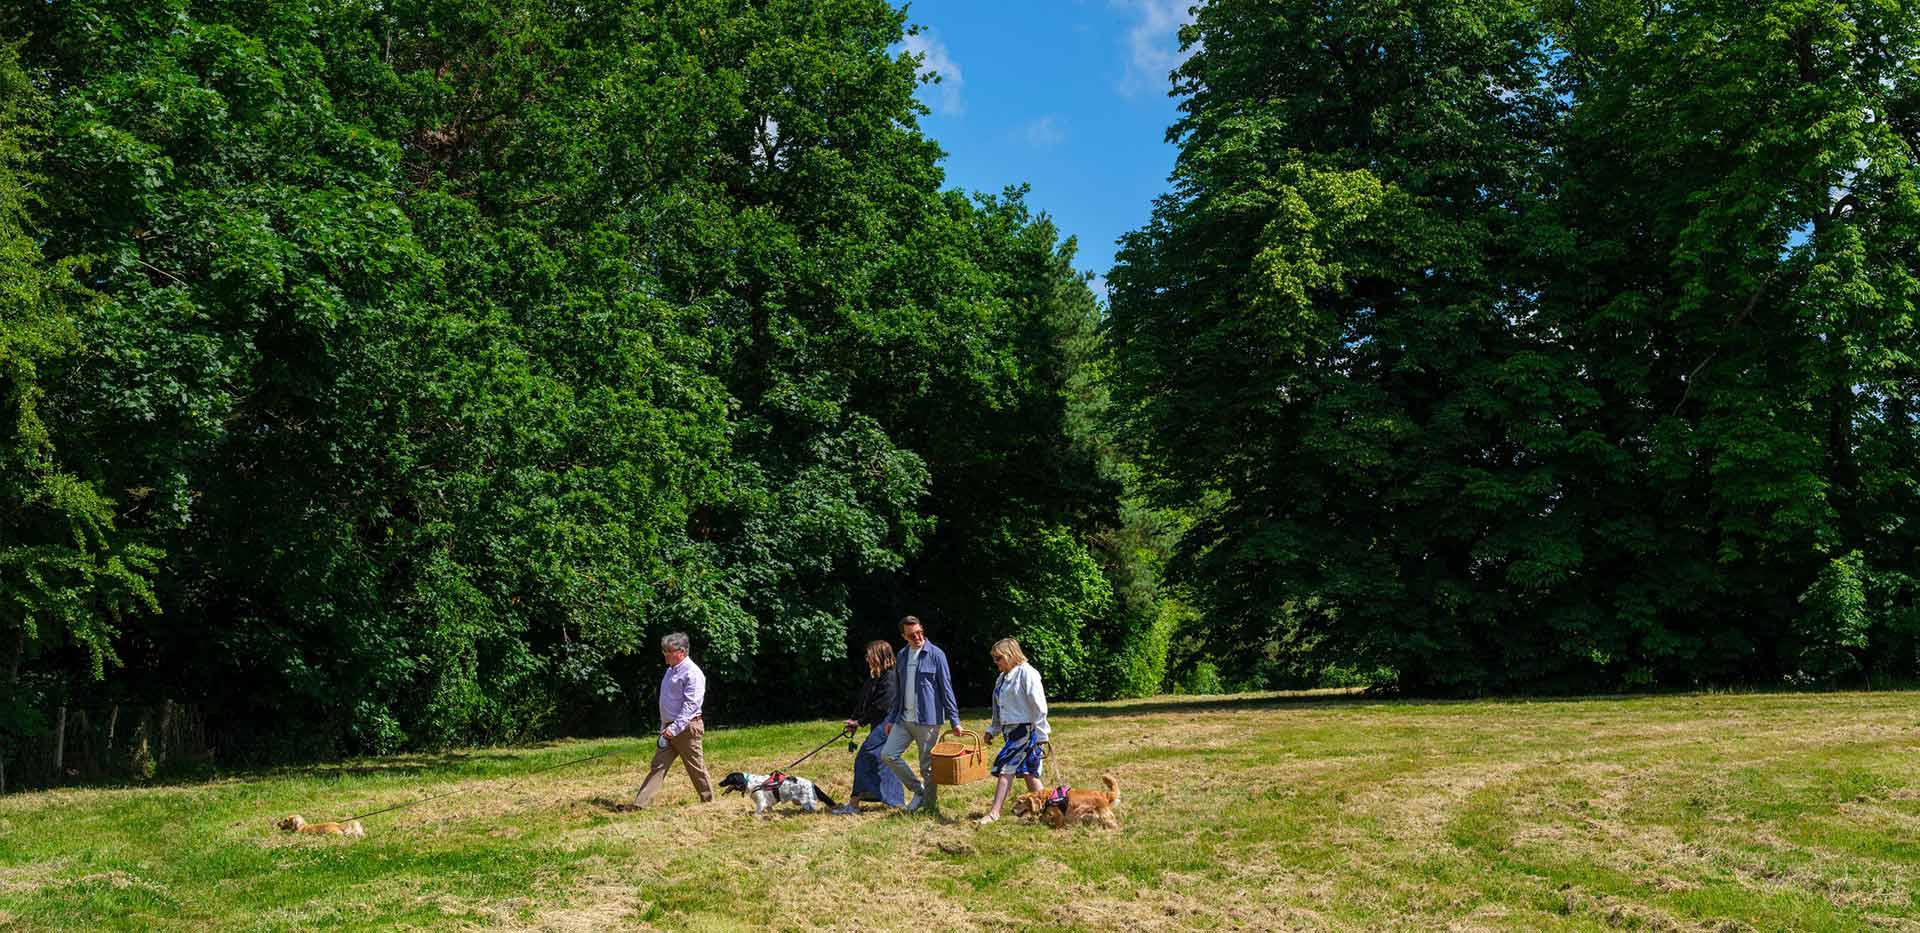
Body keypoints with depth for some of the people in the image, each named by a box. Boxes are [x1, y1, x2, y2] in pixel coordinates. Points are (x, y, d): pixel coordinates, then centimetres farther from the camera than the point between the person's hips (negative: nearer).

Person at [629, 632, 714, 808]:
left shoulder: (692, 673, -15)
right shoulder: (671, 670, 14)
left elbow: (690, 705, -21)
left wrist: (675, 728, -26)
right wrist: (664, 727, 19)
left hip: (686, 727, -9)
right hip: (669, 728, 9)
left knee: (696, 767, 2)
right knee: (658, 765, 4)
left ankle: (708, 800, 16)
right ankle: (639, 803, 0)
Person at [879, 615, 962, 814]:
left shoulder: (936, 655, -6)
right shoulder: (902, 656, 10)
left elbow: (946, 689, -6)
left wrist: (954, 720, -9)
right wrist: (891, 719, 17)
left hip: (928, 719, -6)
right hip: (904, 718, 6)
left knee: (927, 766, 0)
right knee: (887, 754, -1)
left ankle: (931, 807, 14)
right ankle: (918, 790, 12)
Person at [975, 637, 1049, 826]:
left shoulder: (1027, 673, -12)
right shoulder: (1002, 678, 15)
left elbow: (1038, 706, -14)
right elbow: (998, 709, 23)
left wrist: (1041, 734, -15)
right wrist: (992, 730, 17)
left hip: (1026, 729, -9)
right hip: (1011, 730, 9)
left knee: (1006, 767, -12)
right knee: (1027, 771, 10)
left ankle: (994, 812, -12)